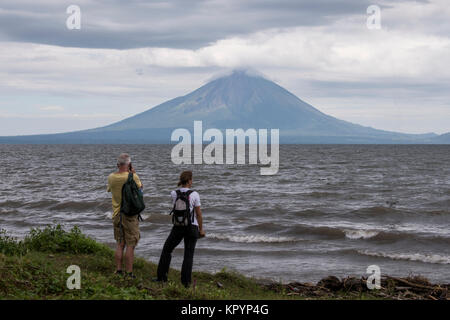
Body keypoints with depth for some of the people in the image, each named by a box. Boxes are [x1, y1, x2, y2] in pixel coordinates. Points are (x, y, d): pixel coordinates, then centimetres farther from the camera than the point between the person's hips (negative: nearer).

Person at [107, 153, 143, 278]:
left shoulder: (111, 177, -3)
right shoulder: (133, 177, -14)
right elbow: (140, 187, 6)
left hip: (116, 215, 4)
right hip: (130, 215, -4)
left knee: (120, 244, 14)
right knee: (130, 245, 1)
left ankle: (118, 271, 16)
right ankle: (129, 273, 1)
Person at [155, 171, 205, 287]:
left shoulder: (174, 194, -2)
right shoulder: (194, 194, -9)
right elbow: (199, 214, -4)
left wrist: (181, 185, 13)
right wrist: (201, 229, 5)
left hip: (178, 227, 2)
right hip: (191, 227, -2)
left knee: (167, 250, 18)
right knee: (188, 255, 6)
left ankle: (161, 277, 17)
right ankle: (186, 281, 3)